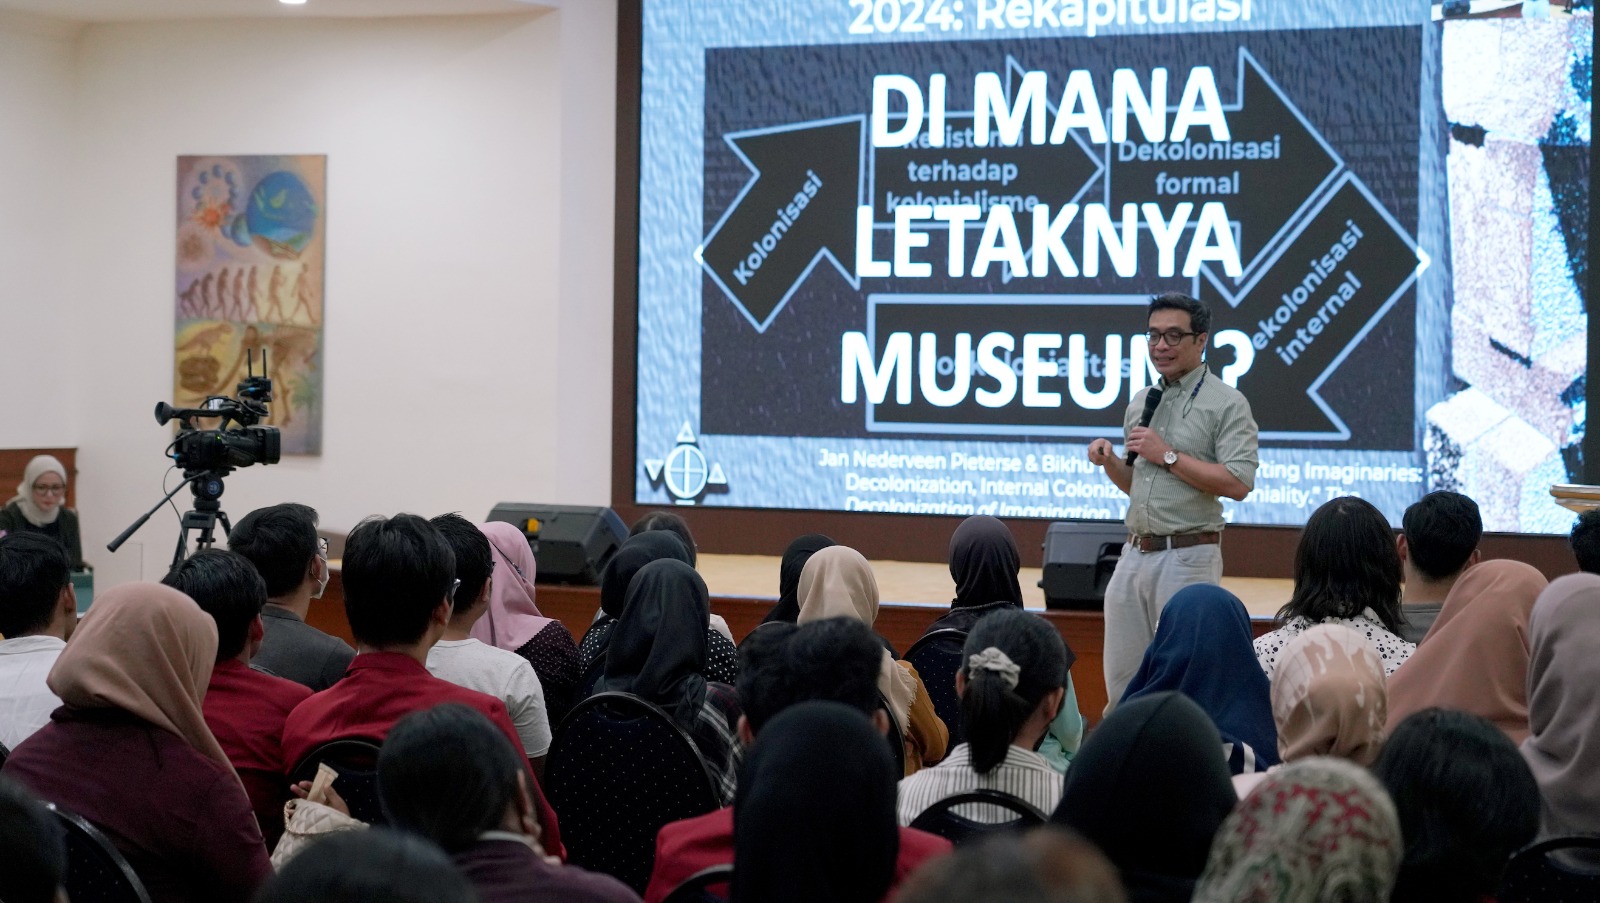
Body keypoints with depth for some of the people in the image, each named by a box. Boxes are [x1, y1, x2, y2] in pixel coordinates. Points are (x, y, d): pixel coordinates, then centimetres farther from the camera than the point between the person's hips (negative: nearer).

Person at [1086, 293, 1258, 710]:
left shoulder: (1226, 404, -5)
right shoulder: (1141, 403, 17)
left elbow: (1238, 483, -16)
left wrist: (1168, 455, -14)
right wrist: (1109, 460, 5)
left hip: (1188, 554, -7)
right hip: (1135, 552, 7)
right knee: (1121, 678, 8)